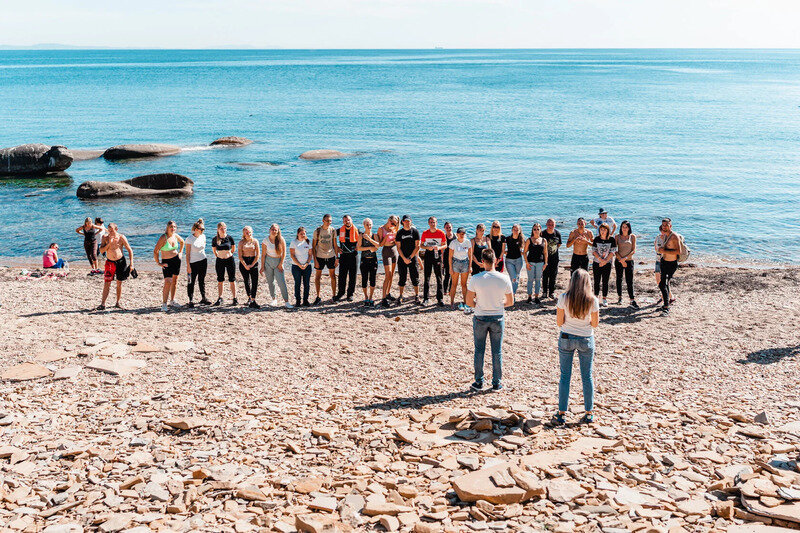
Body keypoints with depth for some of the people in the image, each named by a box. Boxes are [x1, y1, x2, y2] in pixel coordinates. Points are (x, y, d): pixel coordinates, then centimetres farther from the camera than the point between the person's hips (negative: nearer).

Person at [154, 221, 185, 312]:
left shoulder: (175, 235, 1)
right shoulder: (163, 238, -17)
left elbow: (182, 242, 25)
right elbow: (155, 251, -16)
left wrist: (180, 252, 17)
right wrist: (158, 263, -15)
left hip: (176, 260, 6)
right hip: (166, 262, -6)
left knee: (175, 281, 11)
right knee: (168, 282, -14)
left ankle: (172, 300, 25)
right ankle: (164, 304, -9)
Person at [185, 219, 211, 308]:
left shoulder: (203, 236, 3)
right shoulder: (189, 239, -13)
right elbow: (187, 253, -12)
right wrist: (188, 266, -15)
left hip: (203, 261, 5)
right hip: (193, 263, -5)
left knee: (202, 280, 14)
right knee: (191, 282, -2)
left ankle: (203, 298, 23)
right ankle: (191, 300, 3)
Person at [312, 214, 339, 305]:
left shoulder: (333, 230, 0)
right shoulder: (317, 231, -7)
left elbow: (335, 245, 7)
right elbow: (313, 246, -4)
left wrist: (337, 258, 3)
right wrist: (315, 260, -10)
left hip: (331, 256, 2)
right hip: (320, 257, -2)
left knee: (333, 276, 6)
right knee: (317, 277, 2)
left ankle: (334, 295, 17)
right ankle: (318, 297, 11)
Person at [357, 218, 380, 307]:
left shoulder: (374, 235, 7)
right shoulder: (361, 235, 2)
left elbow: (378, 245, -10)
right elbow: (359, 248, -7)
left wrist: (369, 239, -20)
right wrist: (369, 248, -14)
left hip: (373, 259, 1)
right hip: (364, 259, -1)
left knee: (373, 280, 0)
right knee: (364, 280, -2)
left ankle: (371, 298, 11)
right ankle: (366, 298, 13)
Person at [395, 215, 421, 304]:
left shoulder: (415, 231, 0)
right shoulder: (399, 232, 4)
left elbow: (417, 246, -3)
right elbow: (398, 247, 3)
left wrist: (410, 257, -9)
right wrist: (404, 258, -8)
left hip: (413, 257, -1)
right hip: (402, 258, 1)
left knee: (415, 277, 1)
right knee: (402, 278, 3)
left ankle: (417, 296, 9)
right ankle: (400, 296, 11)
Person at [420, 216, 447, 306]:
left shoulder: (441, 233, 0)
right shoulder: (425, 233, 3)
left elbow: (445, 245, 4)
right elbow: (421, 245, 8)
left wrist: (439, 247, -17)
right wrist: (427, 247, -13)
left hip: (437, 255, -1)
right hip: (428, 255, 1)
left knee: (439, 277, -1)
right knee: (426, 277, 1)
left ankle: (440, 299, 4)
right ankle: (425, 298, 8)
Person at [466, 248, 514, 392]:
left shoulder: (476, 279, -14)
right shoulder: (504, 279, -9)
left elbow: (469, 301, -9)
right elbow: (510, 302, 0)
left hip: (480, 319, -1)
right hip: (498, 318, 1)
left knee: (479, 351, 13)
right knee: (497, 352, 12)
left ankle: (479, 382, 19)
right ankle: (497, 383, 19)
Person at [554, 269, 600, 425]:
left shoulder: (564, 298, -11)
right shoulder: (592, 300, -10)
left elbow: (559, 322, -8)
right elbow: (595, 323, -3)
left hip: (566, 338, 0)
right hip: (586, 340, 0)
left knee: (565, 375, 8)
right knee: (587, 377, 12)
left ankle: (561, 413, 10)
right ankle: (589, 414, 17)